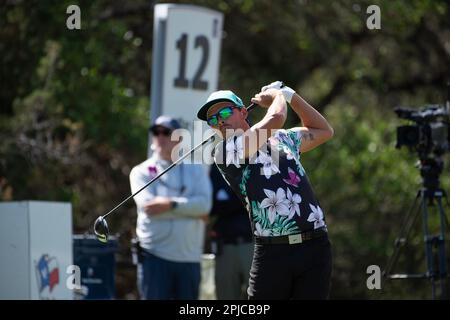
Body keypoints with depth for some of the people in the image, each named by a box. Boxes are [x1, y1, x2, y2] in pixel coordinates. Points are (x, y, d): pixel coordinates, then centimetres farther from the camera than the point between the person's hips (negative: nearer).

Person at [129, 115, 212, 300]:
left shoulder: (196, 170, 11)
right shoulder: (141, 172, 5)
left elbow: (205, 204, -7)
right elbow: (148, 205, -12)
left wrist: (171, 204, -18)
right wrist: (189, 208, -11)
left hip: (190, 257, 2)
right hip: (154, 256, -2)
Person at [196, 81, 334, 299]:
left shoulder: (282, 139, 19)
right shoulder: (224, 151, 0)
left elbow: (324, 131, 35)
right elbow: (275, 119, -10)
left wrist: (291, 96, 26)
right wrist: (277, 96, 12)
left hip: (314, 248, 4)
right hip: (272, 252, -4)